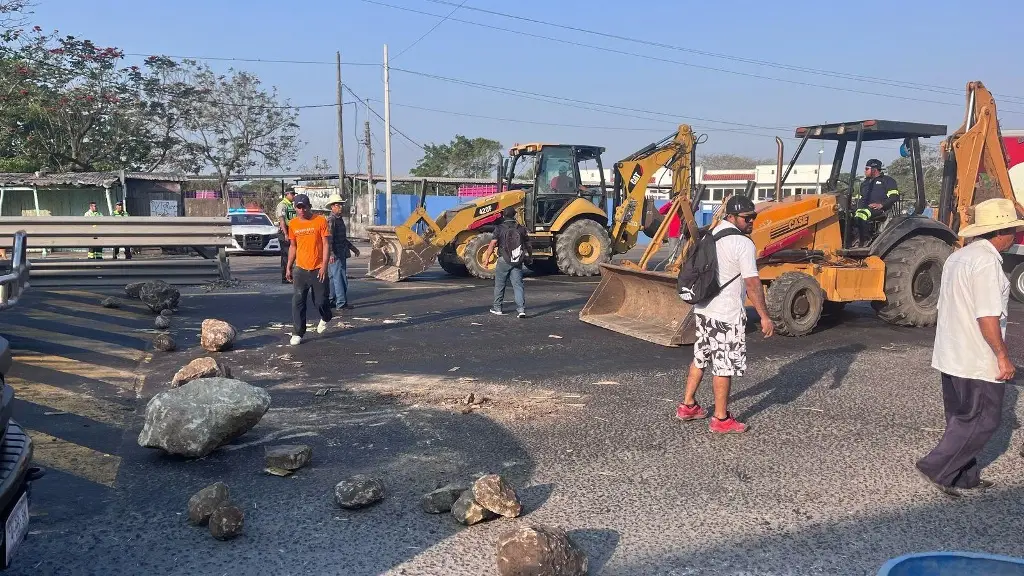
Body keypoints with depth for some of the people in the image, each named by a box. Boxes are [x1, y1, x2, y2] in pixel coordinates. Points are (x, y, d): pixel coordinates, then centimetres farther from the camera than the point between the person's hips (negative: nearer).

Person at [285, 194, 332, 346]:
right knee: (297, 301, -3)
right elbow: (292, 246, 15)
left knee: (320, 300, 5)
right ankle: (298, 333, 4)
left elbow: (326, 244, -7)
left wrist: (324, 265, -14)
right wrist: (288, 267, 12)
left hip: (318, 269, -3)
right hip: (300, 269, 3)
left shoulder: (320, 220, -6)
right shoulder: (293, 223, 6)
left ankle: (325, 319, 37)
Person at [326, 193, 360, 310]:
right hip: (335, 255, -10)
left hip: (342, 254, 10)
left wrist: (353, 248, 32)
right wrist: (331, 254, -33)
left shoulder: (340, 219, 17)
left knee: (334, 278, 14)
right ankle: (341, 303, -7)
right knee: (340, 278, -9)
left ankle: (330, 301, 21)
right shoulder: (331, 220, -13)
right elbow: (328, 238, -23)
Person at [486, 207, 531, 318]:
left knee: (499, 285, 13)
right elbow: (527, 245, 10)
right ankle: (521, 309, -10)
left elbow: (492, 245, -10)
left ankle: (497, 308, 23)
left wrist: (487, 258, -2)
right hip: (517, 262, 2)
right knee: (518, 285, 0)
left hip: (503, 261, -2)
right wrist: (530, 255, 26)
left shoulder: (499, 228, -6)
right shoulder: (521, 228, 3)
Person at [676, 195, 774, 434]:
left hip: (703, 308, 9)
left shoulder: (712, 235, 11)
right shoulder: (743, 244, -16)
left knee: (701, 357, 19)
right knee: (724, 365, 1)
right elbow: (752, 283, -19)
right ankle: (721, 419, 9)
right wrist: (764, 317, -15)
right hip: (726, 314, -9)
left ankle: (688, 405, 28)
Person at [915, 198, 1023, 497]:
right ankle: (936, 467, 1)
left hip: (950, 356, 9)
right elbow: (987, 316, -24)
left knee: (962, 419, 16)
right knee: (984, 420, 2)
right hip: (977, 360, -9)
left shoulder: (957, 257, 11)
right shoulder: (987, 262, -19)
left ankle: (964, 476, 25)